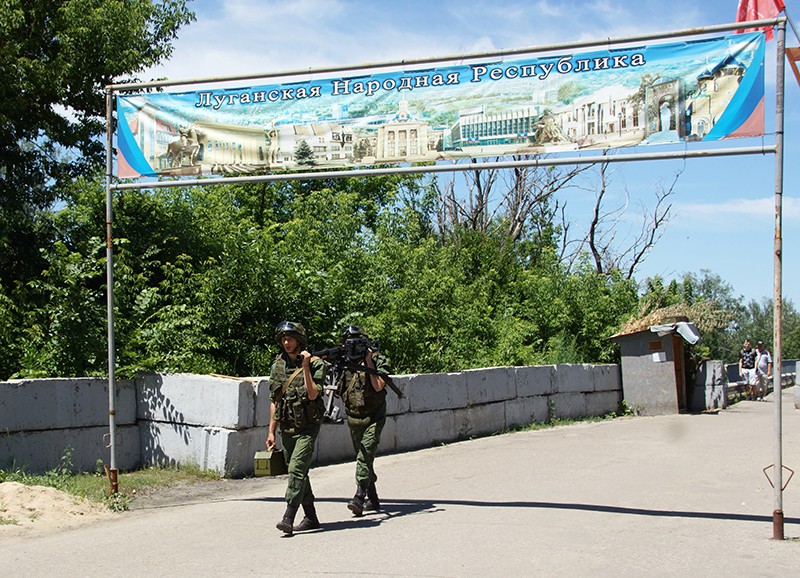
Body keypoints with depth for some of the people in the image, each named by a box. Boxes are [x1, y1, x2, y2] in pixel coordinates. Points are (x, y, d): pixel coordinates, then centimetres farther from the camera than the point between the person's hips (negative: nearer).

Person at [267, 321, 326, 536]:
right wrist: (271, 431, 11)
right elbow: (274, 401, 13)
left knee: (297, 470, -17)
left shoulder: (315, 364, -8)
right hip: (286, 428, 6)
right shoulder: (278, 365, 9)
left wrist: (306, 367, -22)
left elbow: (313, 394, -20)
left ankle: (288, 518, -20)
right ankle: (311, 518, 21)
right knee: (298, 473, 11)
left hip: (307, 427, -6)